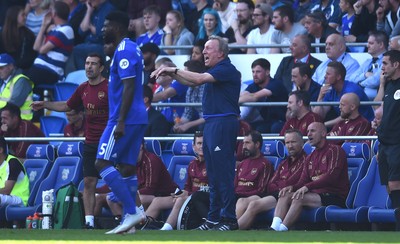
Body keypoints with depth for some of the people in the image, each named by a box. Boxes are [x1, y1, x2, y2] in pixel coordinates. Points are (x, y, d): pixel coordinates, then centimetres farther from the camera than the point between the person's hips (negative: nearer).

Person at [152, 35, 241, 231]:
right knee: (213, 175, 11)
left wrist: (175, 70, -11)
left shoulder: (227, 69, -11)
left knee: (223, 173, -11)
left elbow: (199, 79, -21)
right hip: (211, 124, 11)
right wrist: (171, 74, 13)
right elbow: (192, 82, 27)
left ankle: (229, 220, -12)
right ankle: (214, 219, 14)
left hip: (223, 124, -11)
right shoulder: (214, 71, 21)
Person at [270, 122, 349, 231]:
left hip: (335, 197, -8)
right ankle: (274, 228, -32)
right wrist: (292, 187, -8)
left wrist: (307, 187, -25)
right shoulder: (310, 157, 22)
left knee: (299, 198, -29)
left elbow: (331, 176, -17)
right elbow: (303, 181, 17)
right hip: (316, 194, 8)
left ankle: (281, 230, -33)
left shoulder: (334, 150, -4)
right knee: (285, 195, -13)